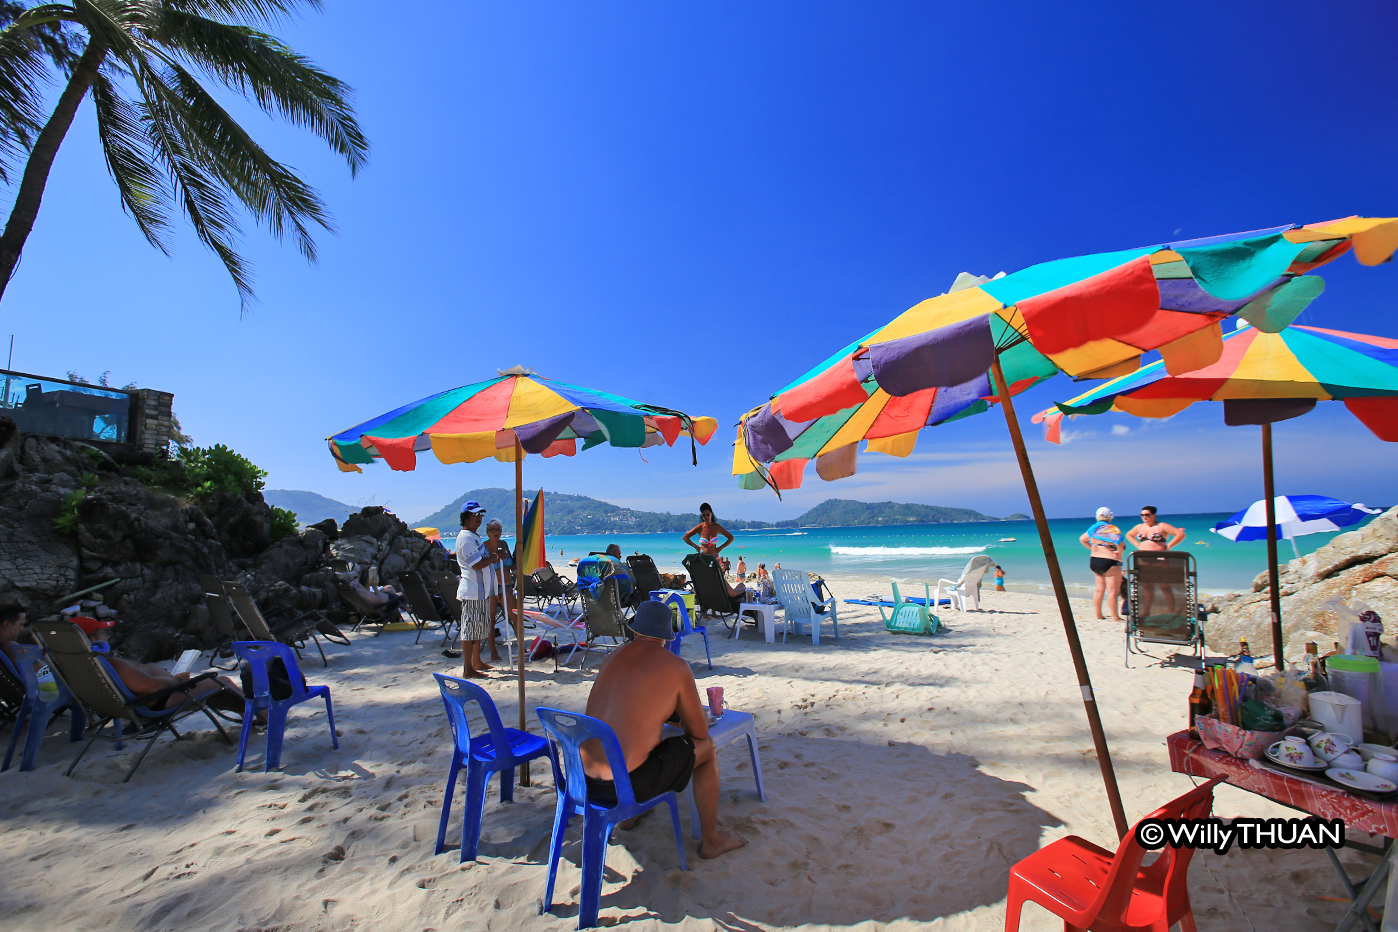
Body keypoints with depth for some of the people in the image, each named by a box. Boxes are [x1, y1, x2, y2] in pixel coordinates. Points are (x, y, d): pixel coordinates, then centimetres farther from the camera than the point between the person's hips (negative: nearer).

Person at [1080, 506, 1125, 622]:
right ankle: (1115, 616, 1)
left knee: (1099, 588, 13)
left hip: (1094, 560, 7)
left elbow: (1082, 539, 21)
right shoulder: (1113, 529, -11)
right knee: (1112, 590, -2)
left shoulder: (1093, 528, 8)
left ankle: (1098, 615, 17)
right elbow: (1120, 543, -25)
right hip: (1109, 562, -7)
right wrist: (1119, 552, -6)